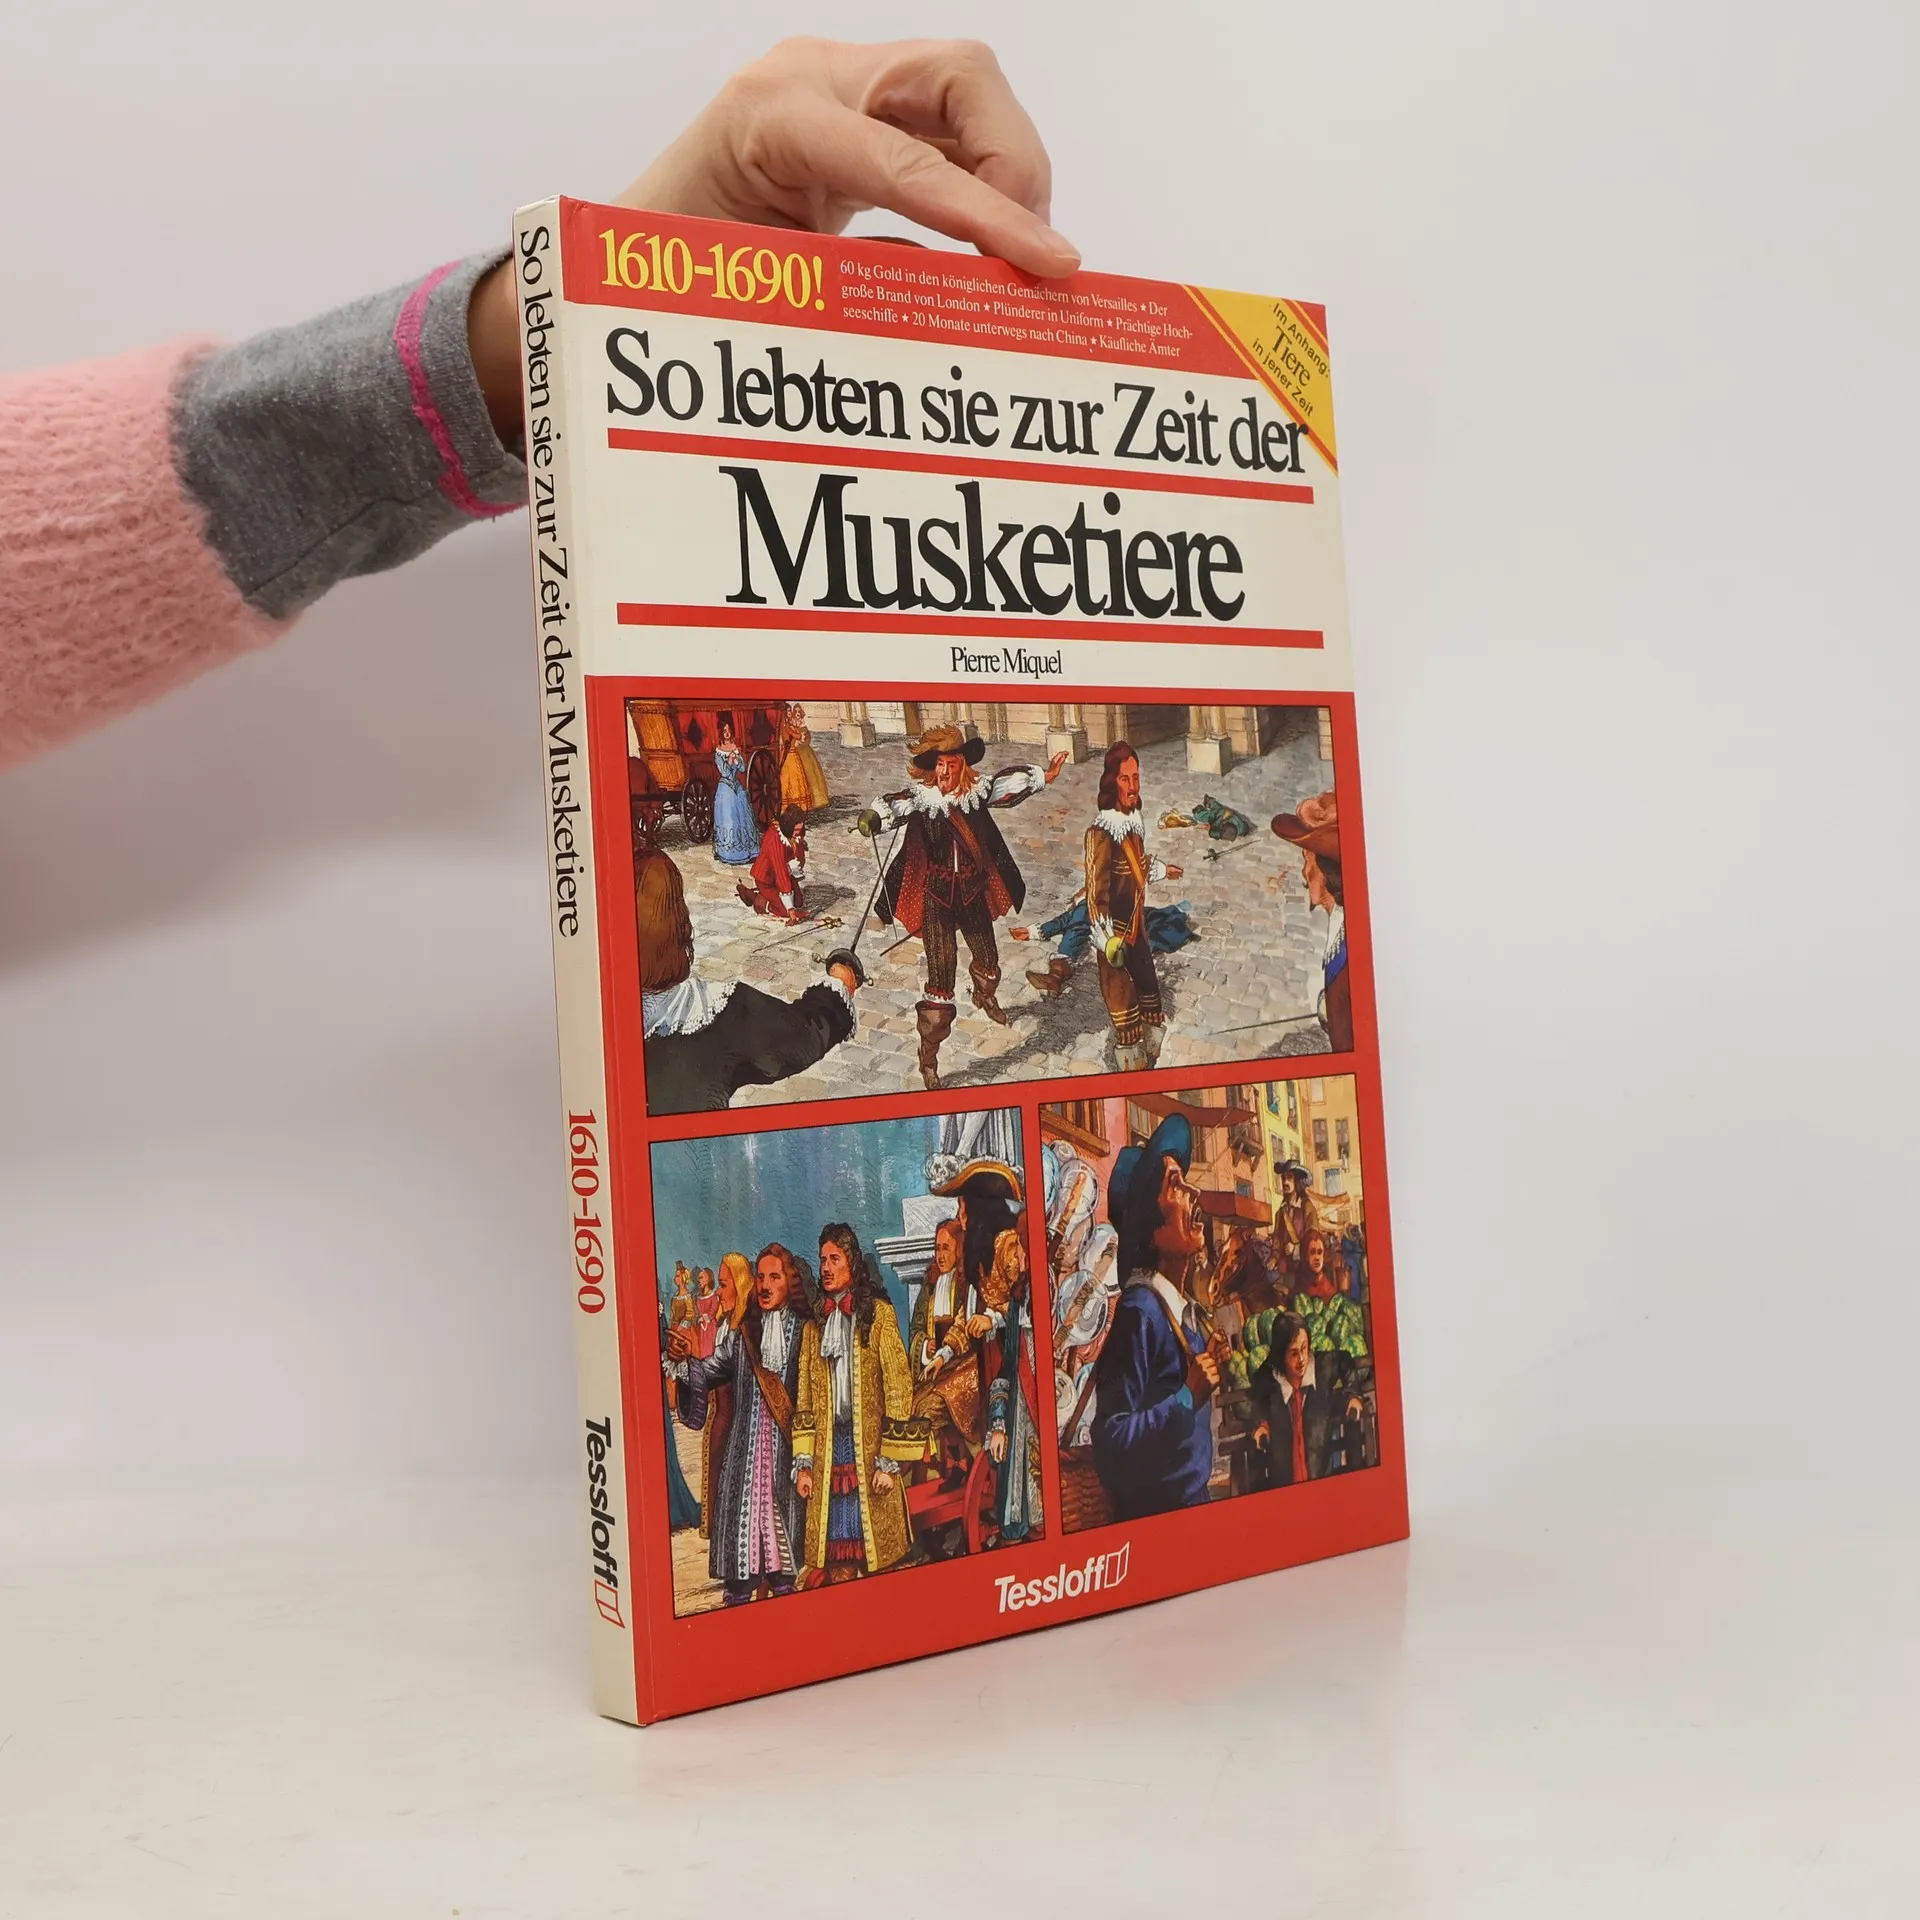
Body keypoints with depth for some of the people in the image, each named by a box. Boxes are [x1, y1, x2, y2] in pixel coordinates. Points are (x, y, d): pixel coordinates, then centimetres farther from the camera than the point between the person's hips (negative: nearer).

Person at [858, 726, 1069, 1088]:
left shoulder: (977, 792, -5)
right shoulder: (921, 798, -18)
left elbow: (1009, 782, 13)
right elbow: (896, 805, -39)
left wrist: (1043, 775, 24)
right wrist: (874, 817, -60)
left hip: (973, 892, 5)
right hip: (937, 896, -5)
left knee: (987, 956, 26)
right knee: (941, 974, -9)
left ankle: (985, 996, 64)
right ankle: (928, 1058, 3)